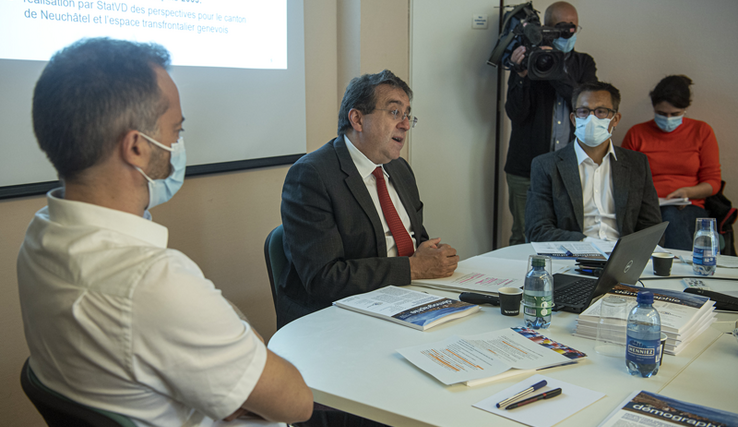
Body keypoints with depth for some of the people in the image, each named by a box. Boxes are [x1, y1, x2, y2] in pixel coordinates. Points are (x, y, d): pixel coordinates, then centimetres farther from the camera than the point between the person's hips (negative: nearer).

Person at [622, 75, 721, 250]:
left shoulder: (702, 131, 13)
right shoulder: (636, 134, 13)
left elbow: (713, 182, 10)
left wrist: (688, 192, -11)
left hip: (689, 209, 0)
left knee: (671, 216, -36)